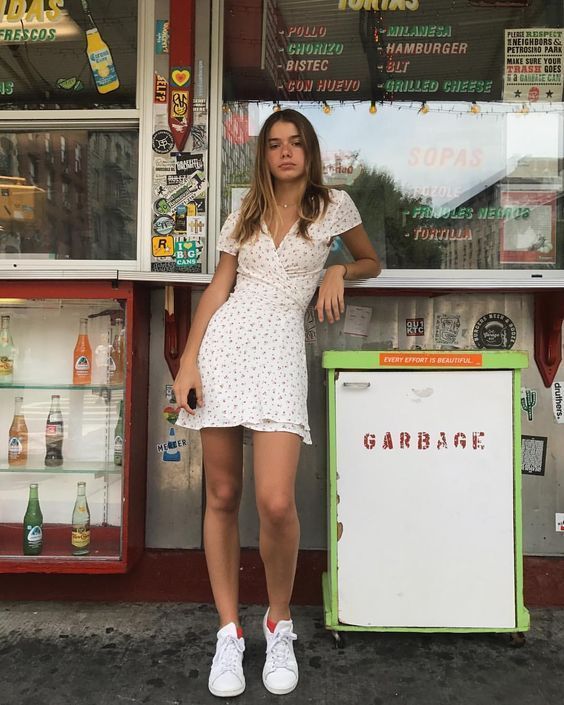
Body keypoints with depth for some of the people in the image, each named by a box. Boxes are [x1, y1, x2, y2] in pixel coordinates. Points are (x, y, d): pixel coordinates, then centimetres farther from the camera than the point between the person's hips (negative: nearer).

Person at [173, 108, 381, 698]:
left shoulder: (334, 205, 12)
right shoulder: (248, 208, 17)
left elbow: (371, 261, 26)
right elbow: (218, 287, 11)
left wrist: (339, 273, 3)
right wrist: (188, 360, 1)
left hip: (280, 350, -2)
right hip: (224, 344, 3)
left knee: (275, 503, -15)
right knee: (222, 495, 3)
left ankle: (279, 623, 14)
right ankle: (229, 632, 19)